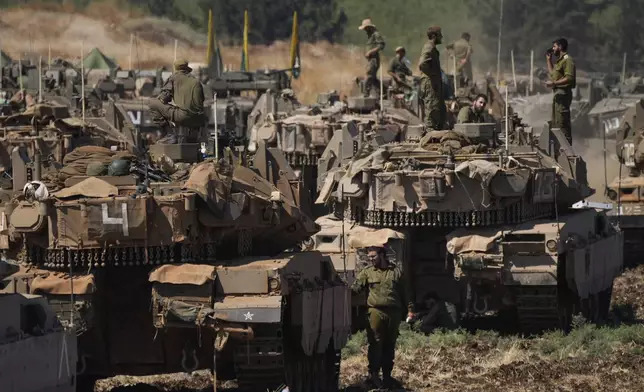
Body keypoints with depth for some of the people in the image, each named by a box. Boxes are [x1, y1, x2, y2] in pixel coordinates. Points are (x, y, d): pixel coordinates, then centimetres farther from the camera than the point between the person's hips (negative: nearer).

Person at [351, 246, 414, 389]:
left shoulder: (396, 271, 10)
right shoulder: (367, 272, 7)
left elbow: (404, 292, 13)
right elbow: (355, 287, -2)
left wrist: (409, 309, 10)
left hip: (394, 312, 2)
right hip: (376, 311, -2)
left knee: (390, 345, 8)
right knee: (375, 343, -8)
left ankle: (387, 376, 16)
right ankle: (373, 374, -6)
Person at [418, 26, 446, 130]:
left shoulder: (432, 48, 19)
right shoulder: (429, 48, -14)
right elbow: (422, 64, -29)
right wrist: (432, 73, -19)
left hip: (435, 85, 11)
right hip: (430, 83, -11)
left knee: (442, 111, 14)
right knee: (432, 111, -11)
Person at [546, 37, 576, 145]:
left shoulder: (567, 60, -12)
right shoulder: (560, 60, 20)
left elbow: (569, 78, -22)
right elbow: (552, 72, 31)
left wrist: (554, 83, -23)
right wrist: (548, 60, 27)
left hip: (563, 93, -11)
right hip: (558, 93, 11)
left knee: (562, 122, -14)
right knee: (555, 122, 15)